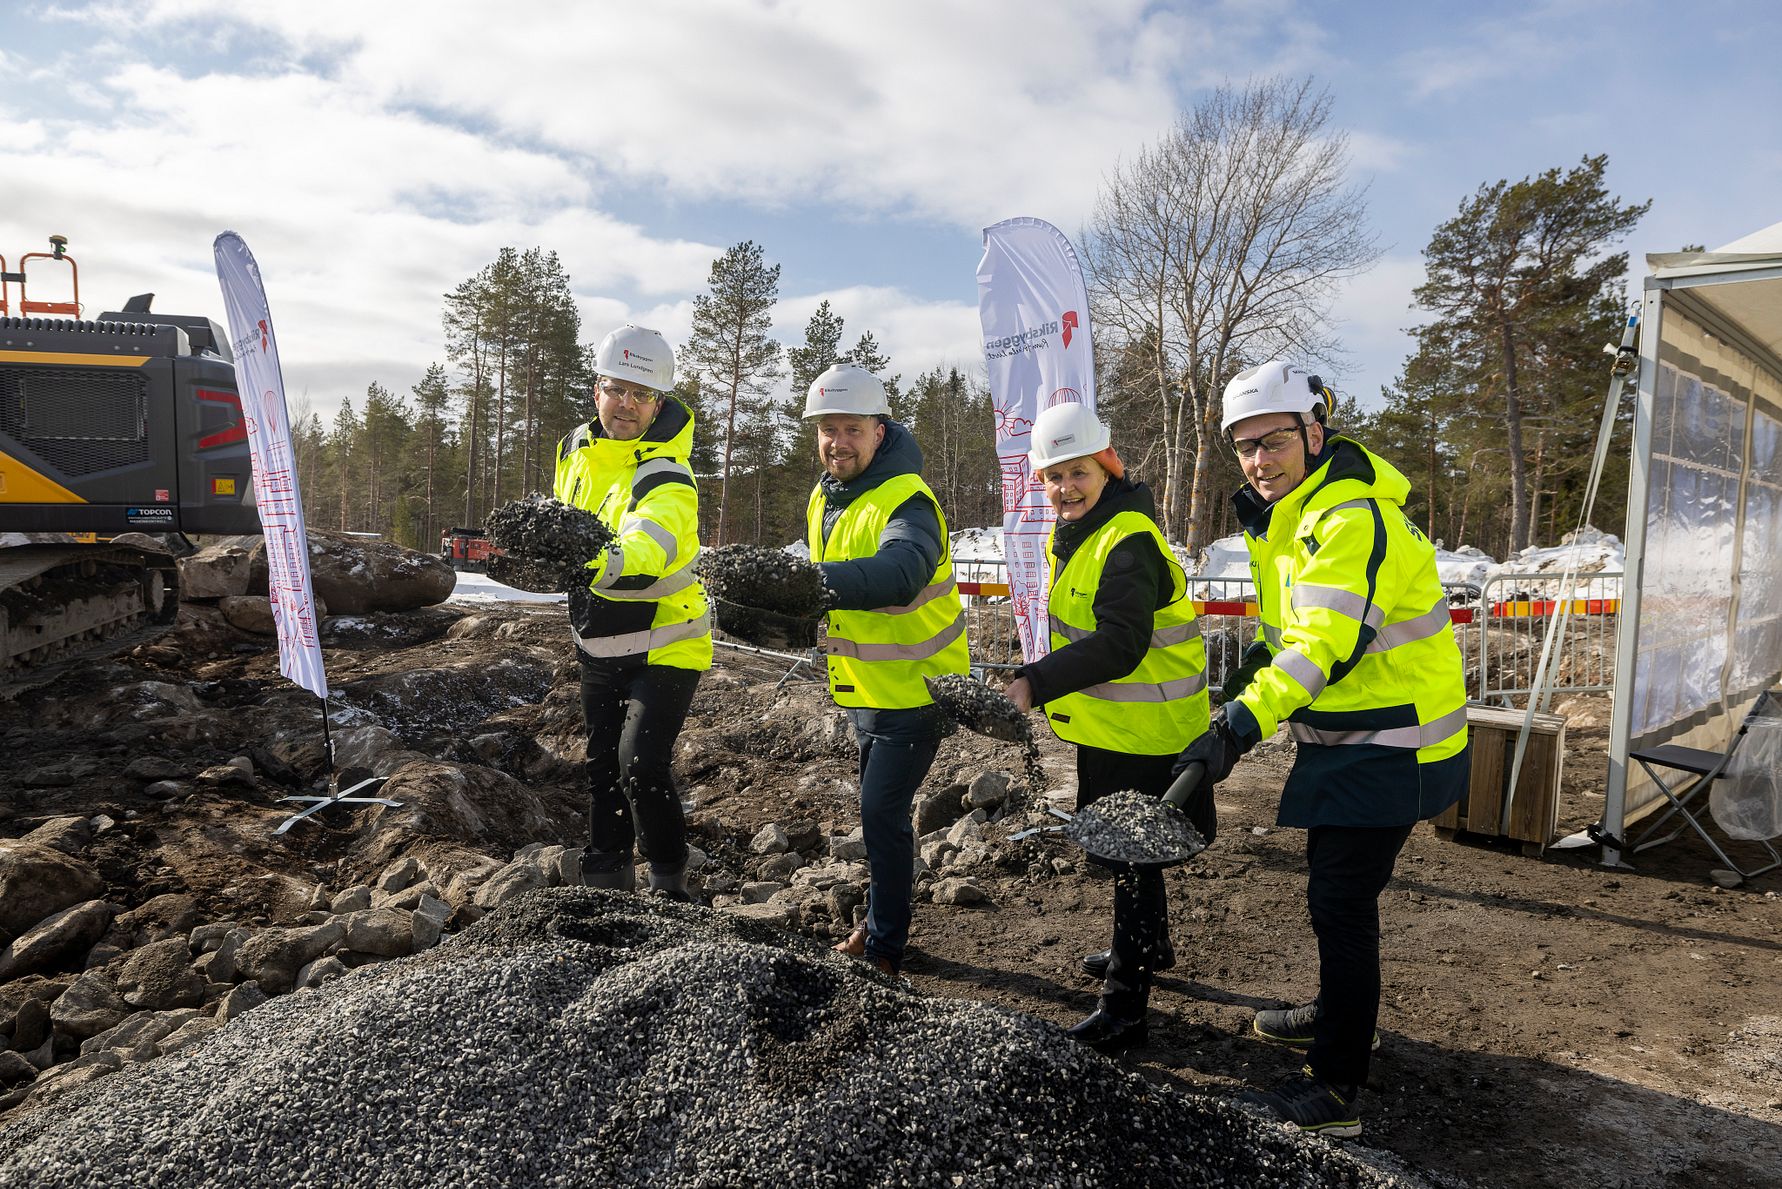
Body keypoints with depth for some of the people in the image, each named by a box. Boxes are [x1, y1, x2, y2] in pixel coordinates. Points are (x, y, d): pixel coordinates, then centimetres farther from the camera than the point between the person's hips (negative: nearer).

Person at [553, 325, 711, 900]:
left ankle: (669, 881, 6)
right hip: (598, 645, 7)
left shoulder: (665, 477, -26)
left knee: (640, 763, -17)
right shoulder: (577, 446, -3)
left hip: (663, 645, -7)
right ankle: (605, 875, 36)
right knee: (603, 763, 17)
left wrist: (601, 561, -65)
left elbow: (647, 550, -48)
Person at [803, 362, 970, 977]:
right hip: (864, 686, 9)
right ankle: (877, 922, 39)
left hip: (916, 687, -9)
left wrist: (822, 581, -62)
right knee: (878, 807, 21)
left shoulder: (906, 500, -26)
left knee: (882, 811, -8)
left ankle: (885, 950, 9)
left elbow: (902, 573, -48)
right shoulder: (823, 498, 1)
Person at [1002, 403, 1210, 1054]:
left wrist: (1035, 683, -41)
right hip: (1109, 727, 10)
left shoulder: (1128, 543, -25)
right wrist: (1045, 683, 21)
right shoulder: (1080, 530, 8)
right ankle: (1148, 948, 46)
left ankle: (1124, 1004, 9)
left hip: (1143, 732, -10)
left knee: (1131, 860, -2)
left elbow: (1119, 646, -34)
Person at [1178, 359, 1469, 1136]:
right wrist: (1263, 660, 2)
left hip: (1388, 744, -10)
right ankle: (1340, 1013, 44)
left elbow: (1326, 643, -34)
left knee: (1340, 899, -6)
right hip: (1349, 733, 10)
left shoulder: (1351, 518, -25)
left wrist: (1240, 726, -40)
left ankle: (1337, 1087, 4)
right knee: (1334, 886, 23)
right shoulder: (1291, 511, 7)